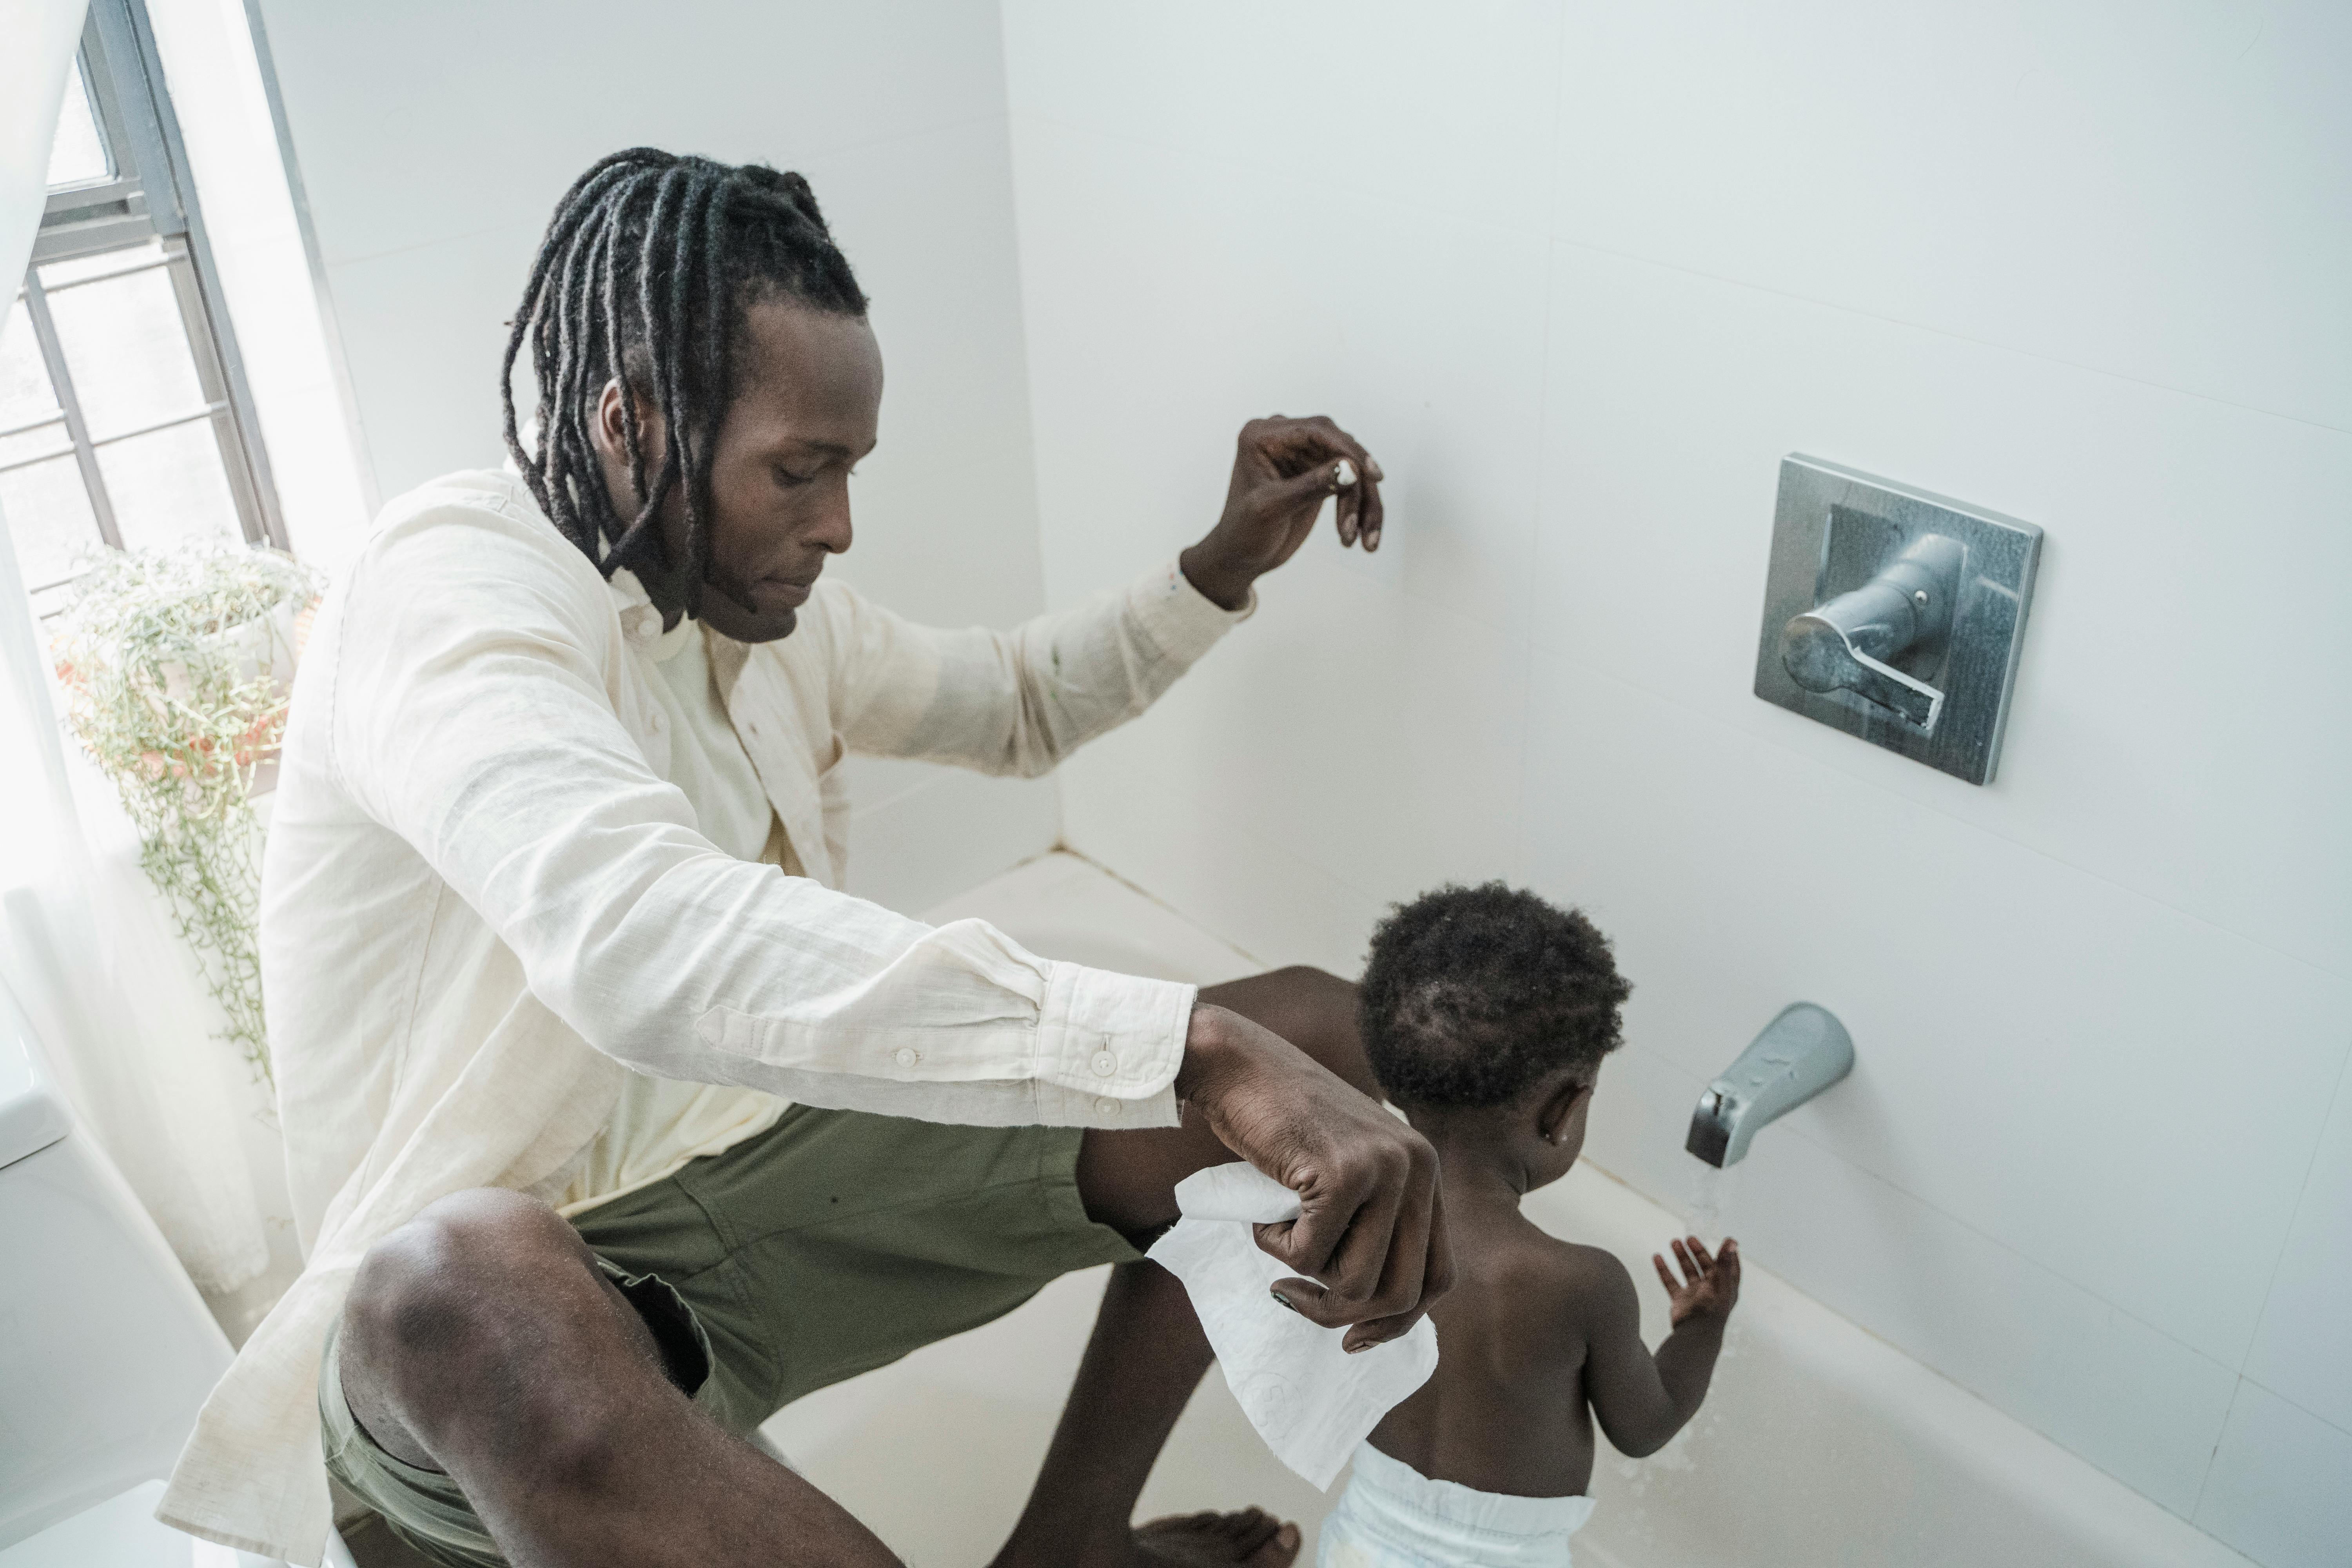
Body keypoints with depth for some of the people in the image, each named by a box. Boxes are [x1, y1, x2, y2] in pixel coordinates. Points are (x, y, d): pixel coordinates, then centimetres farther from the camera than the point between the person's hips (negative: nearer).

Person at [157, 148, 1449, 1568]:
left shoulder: (757, 598, 7)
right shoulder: (453, 586, -20)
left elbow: (1017, 704, 24)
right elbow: (645, 943, -41)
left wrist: (1226, 568, 7)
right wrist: (1201, 1046, -47)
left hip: (776, 1163, 8)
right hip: (553, 1279, -7)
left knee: (1315, 1031, 1)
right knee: (466, 1289, -45)